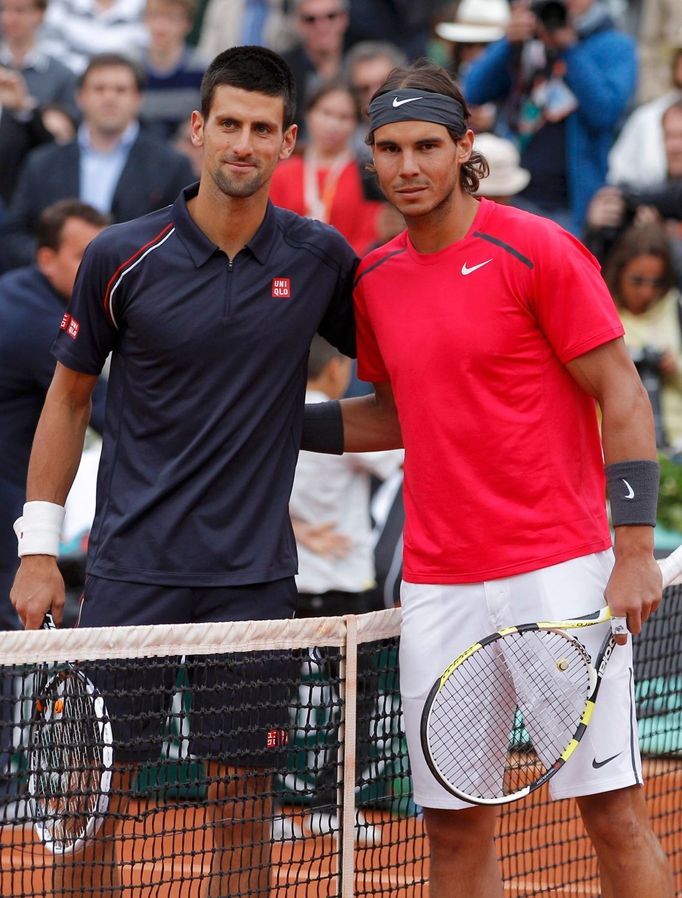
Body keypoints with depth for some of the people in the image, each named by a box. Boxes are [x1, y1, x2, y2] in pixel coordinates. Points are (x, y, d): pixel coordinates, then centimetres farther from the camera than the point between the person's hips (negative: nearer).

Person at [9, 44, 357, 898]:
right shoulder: (122, 258, -4)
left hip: (253, 573, 1)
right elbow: (68, 395, 6)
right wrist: (38, 548, 4)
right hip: (131, 570, -1)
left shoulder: (320, 258, 0)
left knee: (243, 807, 4)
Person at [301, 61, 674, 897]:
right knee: (454, 825, 6)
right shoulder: (374, 279, 10)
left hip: (559, 570, -5)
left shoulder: (538, 252, -7)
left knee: (612, 811, -6)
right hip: (437, 587, 5)